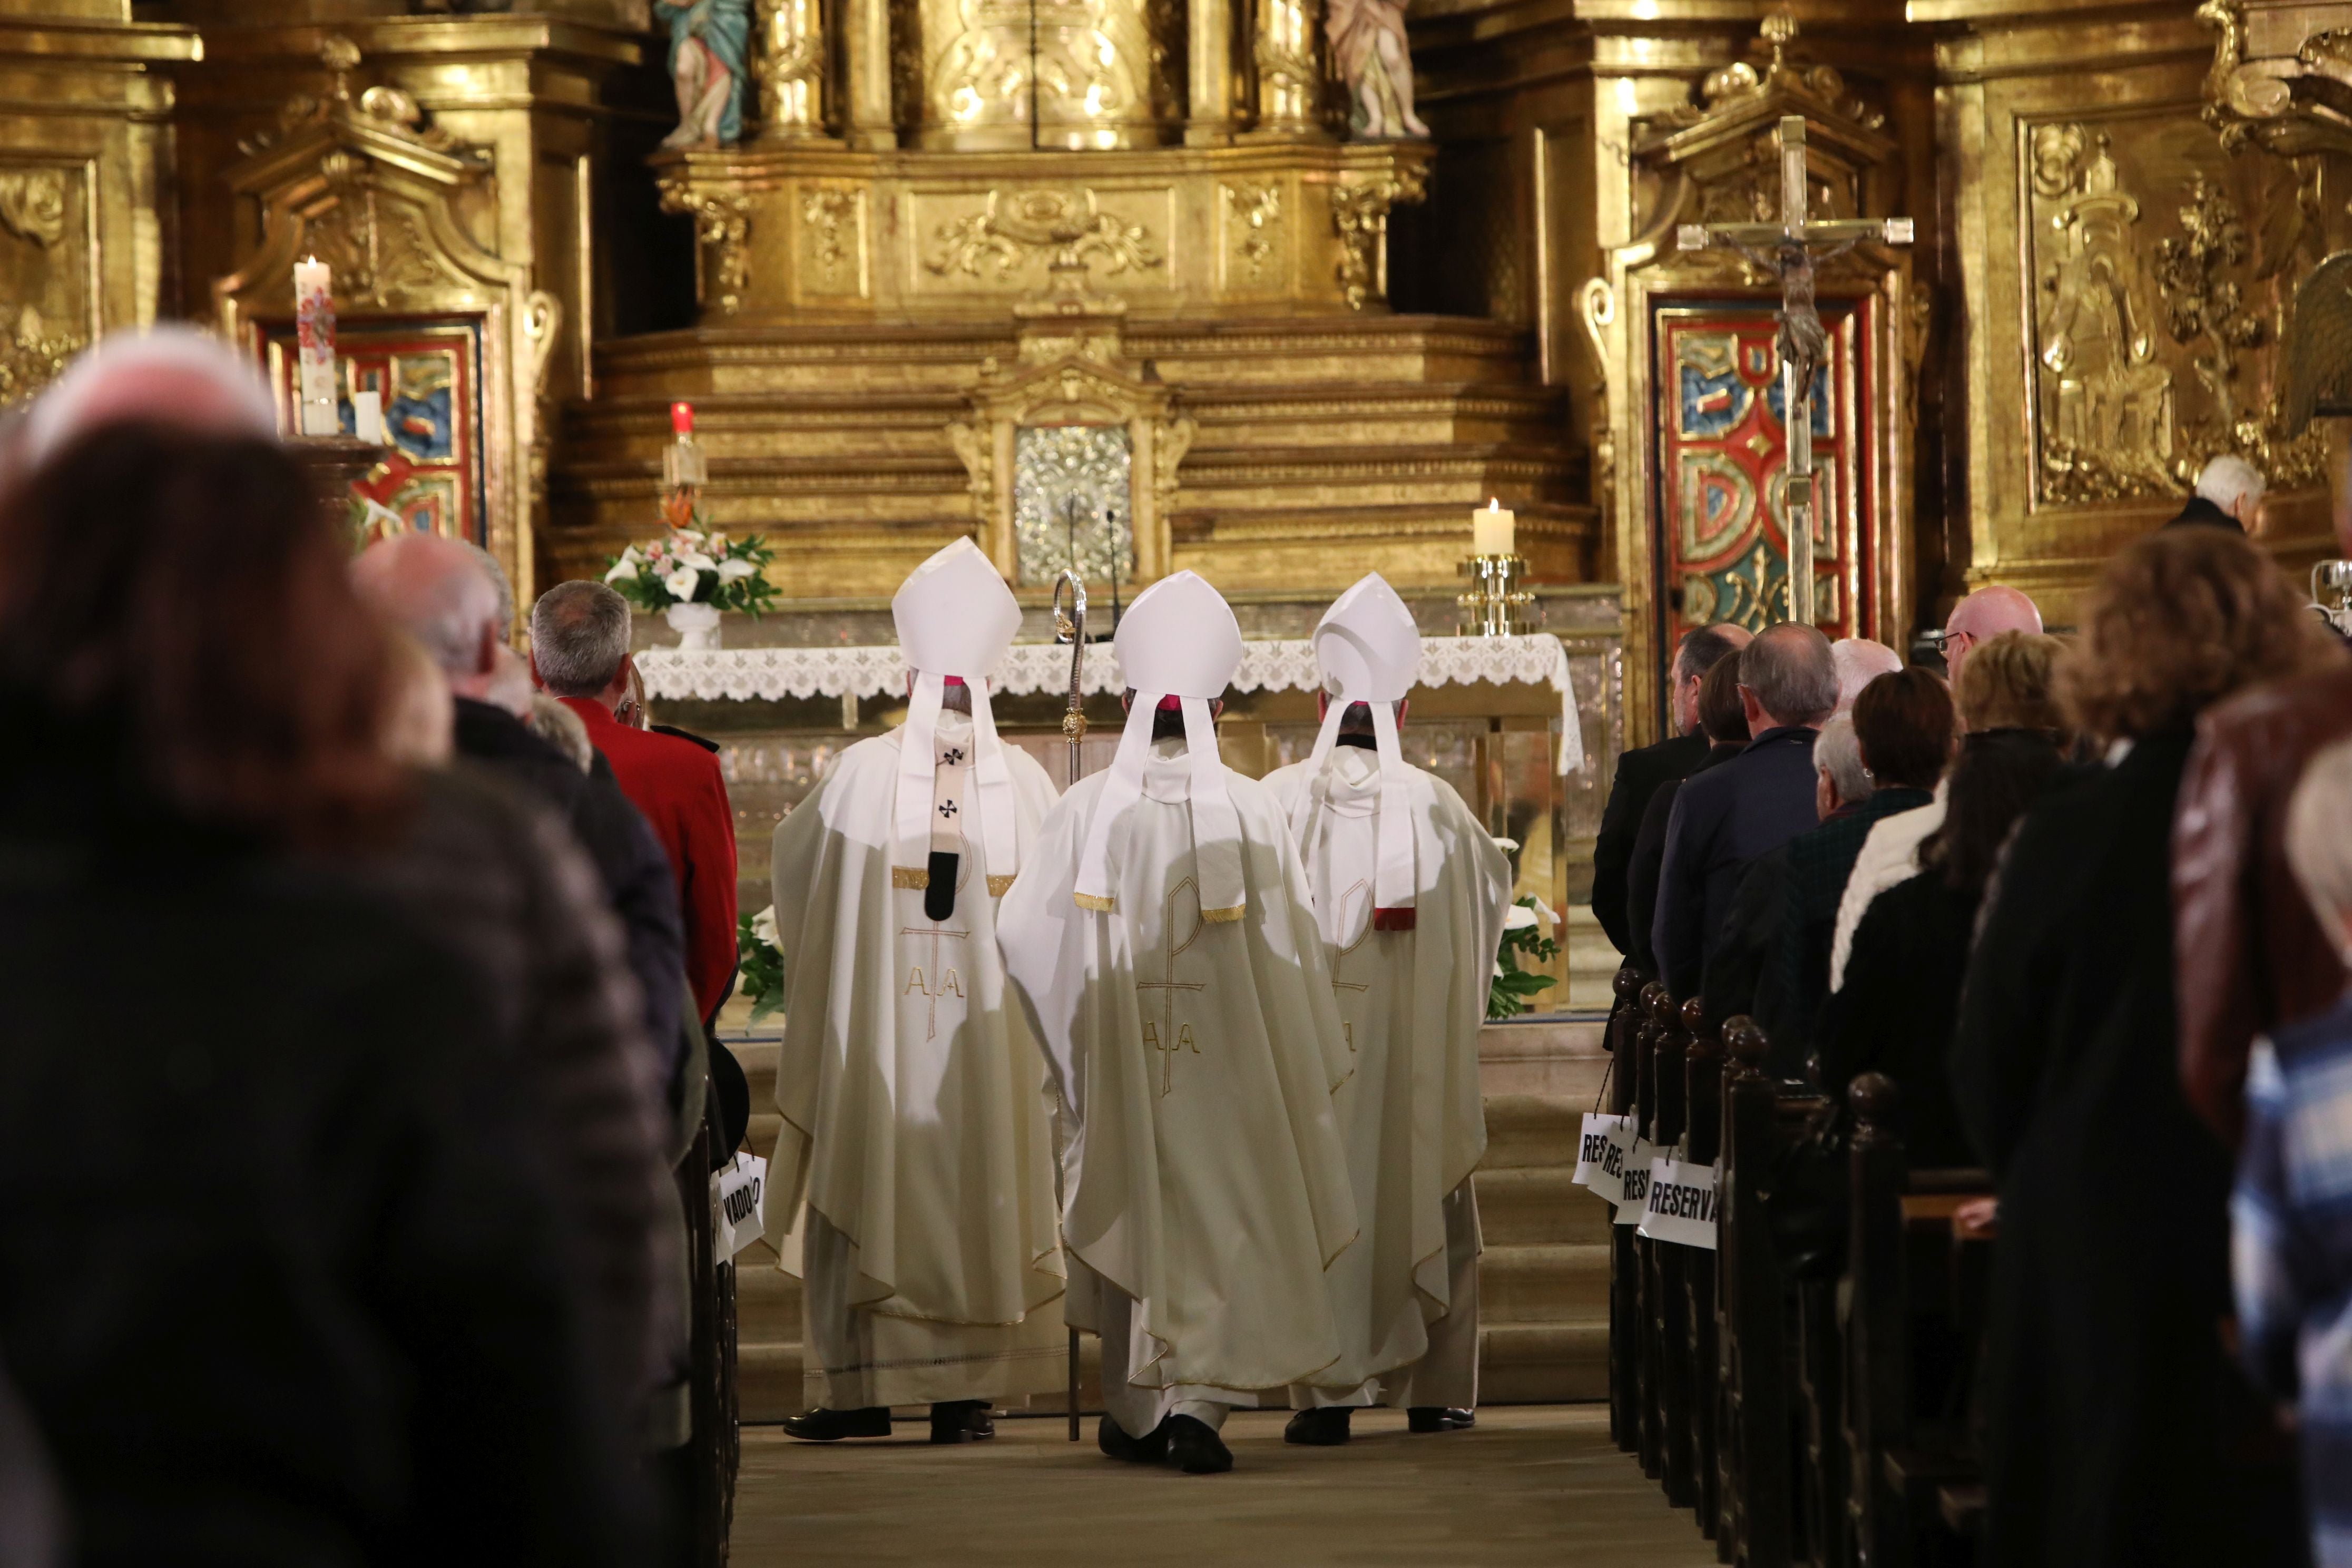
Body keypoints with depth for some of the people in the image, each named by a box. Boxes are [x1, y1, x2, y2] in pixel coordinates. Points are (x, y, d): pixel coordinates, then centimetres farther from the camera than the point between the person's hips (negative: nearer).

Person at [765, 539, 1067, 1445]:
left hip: (878, 1029, -1)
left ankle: (860, 1388, 7)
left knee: (868, 1195, 7)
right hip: (992, 1033, 1)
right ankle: (967, 1393, 7)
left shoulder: (864, 772, -8)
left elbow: (794, 859, 7)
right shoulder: (1026, 782, -4)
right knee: (980, 1195, 7)